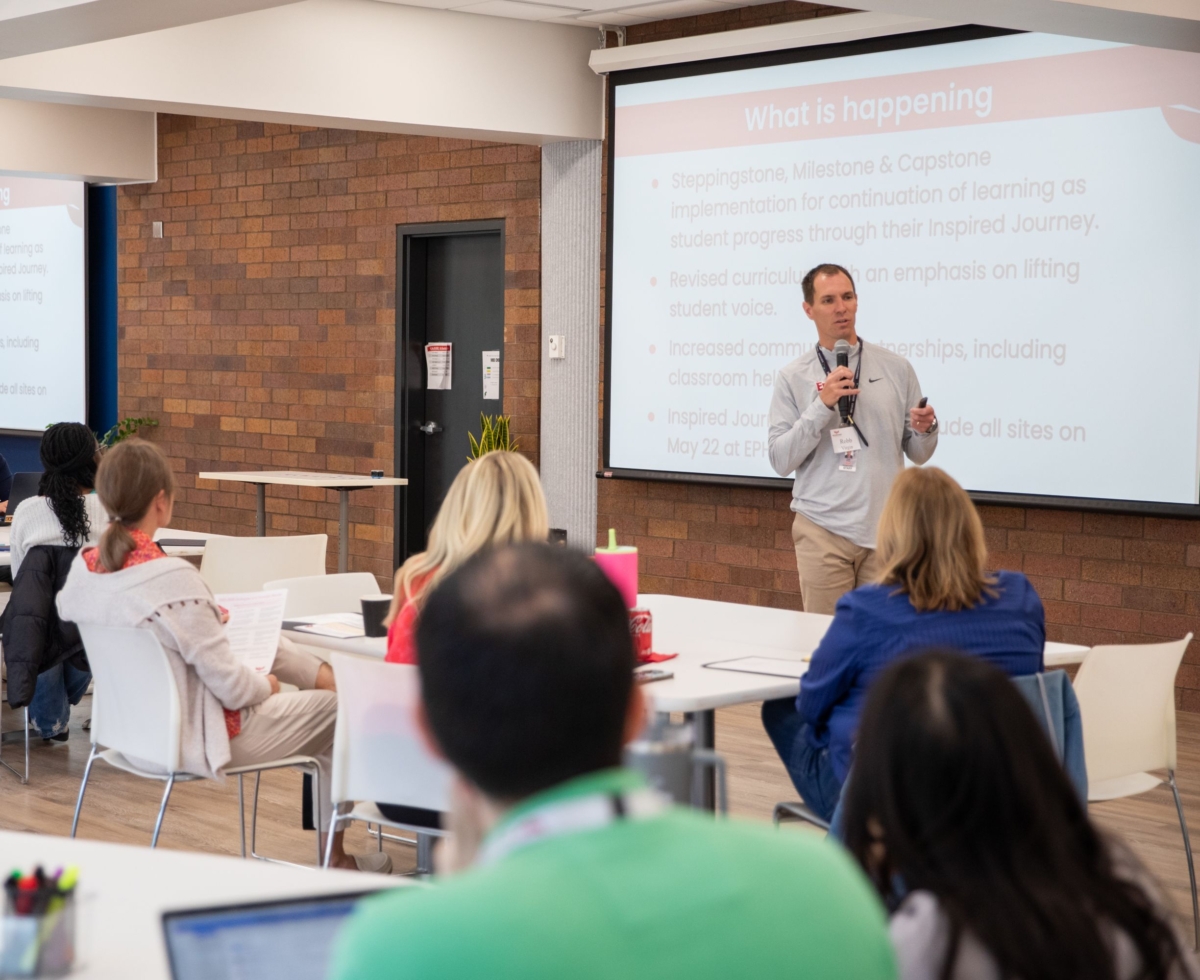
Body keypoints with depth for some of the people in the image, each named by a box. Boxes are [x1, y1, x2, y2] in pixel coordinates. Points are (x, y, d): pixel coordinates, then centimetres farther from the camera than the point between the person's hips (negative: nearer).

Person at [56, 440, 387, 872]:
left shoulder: (84, 567, -10)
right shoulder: (173, 578, -32)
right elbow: (231, 686, -25)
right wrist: (267, 686, -4)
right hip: (193, 739, -8)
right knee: (334, 709, 13)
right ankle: (336, 856, 28)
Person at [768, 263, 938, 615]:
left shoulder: (896, 368, 5)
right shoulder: (792, 378, 1)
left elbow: (918, 454, 9)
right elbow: (780, 460, -6)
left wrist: (926, 429, -13)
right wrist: (822, 405, -15)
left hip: (886, 532, 1)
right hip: (823, 531, -1)